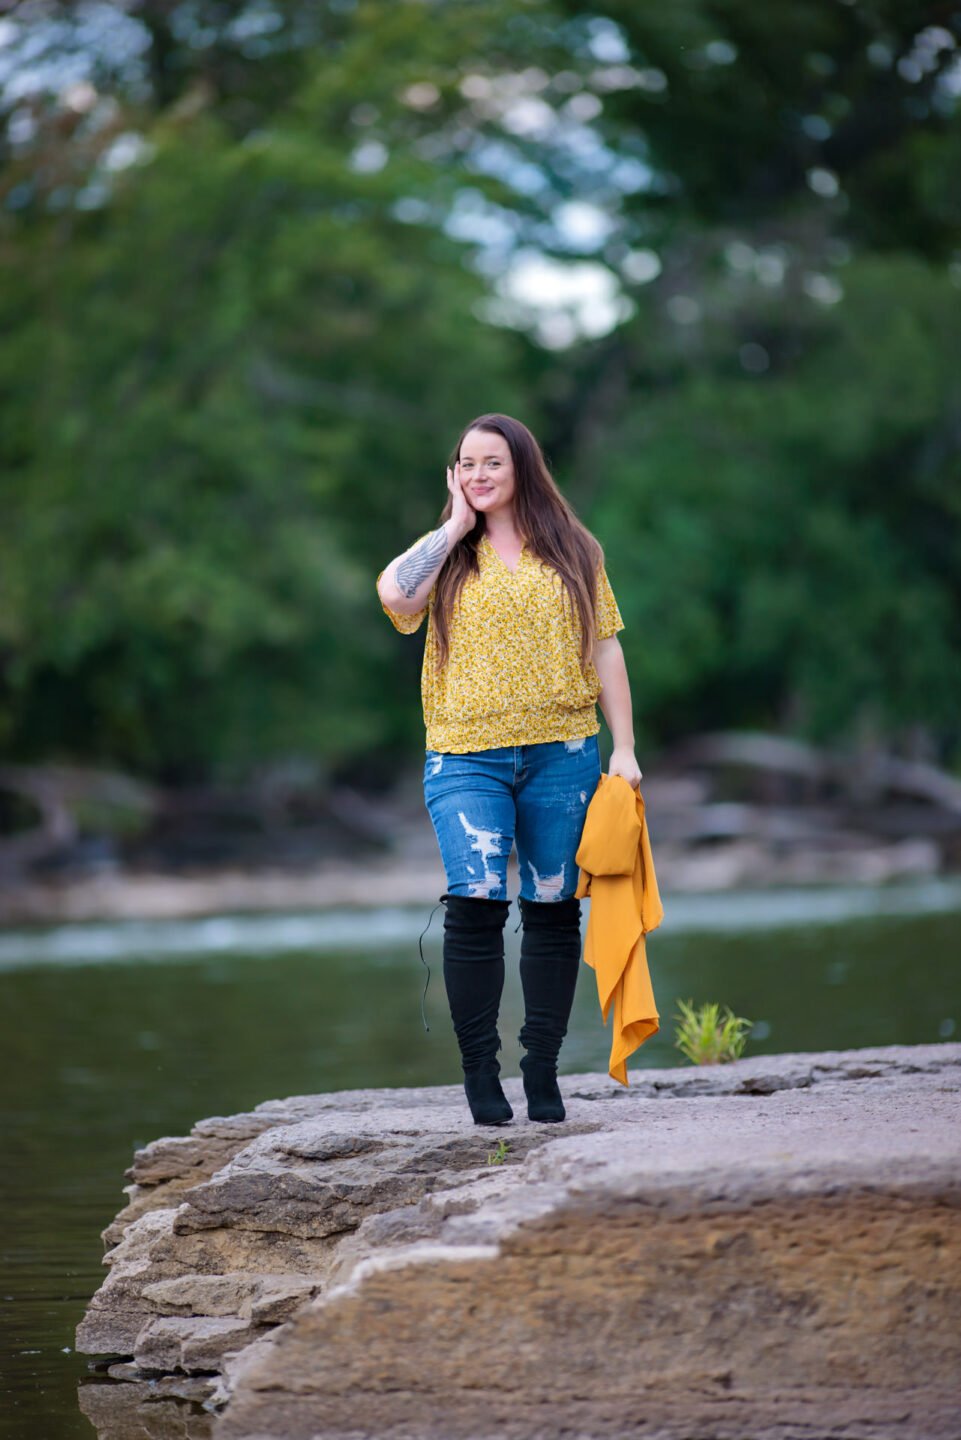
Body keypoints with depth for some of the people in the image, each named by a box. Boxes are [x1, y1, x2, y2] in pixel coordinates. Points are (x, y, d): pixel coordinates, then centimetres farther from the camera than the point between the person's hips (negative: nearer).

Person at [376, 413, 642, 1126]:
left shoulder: (572, 552, 10)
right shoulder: (448, 556, 9)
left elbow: (605, 648, 10)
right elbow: (394, 593, -13)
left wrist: (624, 748, 3)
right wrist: (457, 526, -2)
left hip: (561, 752, 1)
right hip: (468, 755, -1)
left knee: (553, 909, 3)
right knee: (476, 903, -14)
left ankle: (543, 1070, 12)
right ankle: (480, 1074, -7)